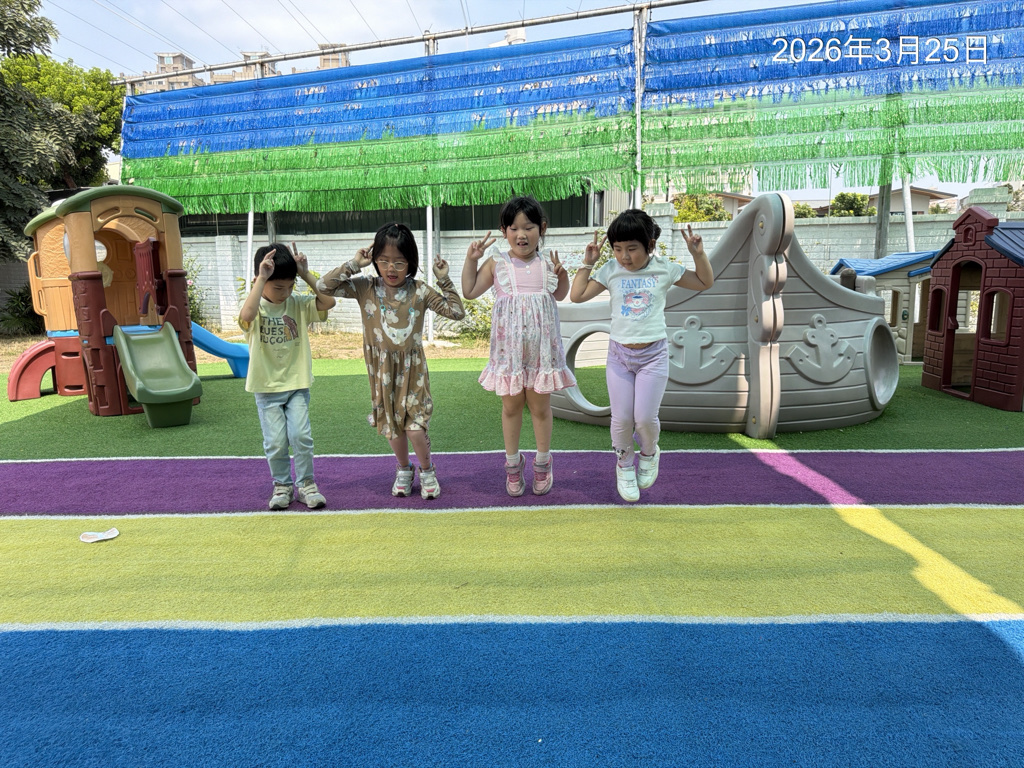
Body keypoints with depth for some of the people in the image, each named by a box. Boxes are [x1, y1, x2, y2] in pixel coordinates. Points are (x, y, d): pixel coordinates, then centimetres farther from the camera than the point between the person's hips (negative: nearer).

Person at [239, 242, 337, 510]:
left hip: (297, 385, 1)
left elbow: (329, 301, -15)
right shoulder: (256, 308, -9)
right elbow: (246, 316, -34)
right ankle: (282, 485, 22)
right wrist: (261, 278, -33)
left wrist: (306, 274, -16)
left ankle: (306, 484, 13)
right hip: (267, 388, -1)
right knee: (276, 442, 2)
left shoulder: (299, 304, -1)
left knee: (301, 436, -5)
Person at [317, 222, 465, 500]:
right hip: (382, 370, 2)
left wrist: (444, 280, -8)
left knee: (415, 427, -7)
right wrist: (354, 264, -12)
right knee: (392, 425, 14)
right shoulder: (366, 287, -4)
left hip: (412, 368, -1)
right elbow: (323, 286, -11)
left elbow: (457, 312, -2)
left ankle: (426, 469, 22)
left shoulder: (420, 291, -5)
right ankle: (403, 469, 39)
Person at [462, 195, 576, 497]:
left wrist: (562, 274, -2)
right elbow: (469, 291, 1)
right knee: (511, 405, 10)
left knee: (540, 405, 9)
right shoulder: (497, 263, -1)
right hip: (509, 346, 0)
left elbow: (559, 296, 16)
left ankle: (543, 462, 27)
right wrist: (472, 258, -5)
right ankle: (513, 463, 27)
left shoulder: (547, 263, 2)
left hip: (541, 345, 0)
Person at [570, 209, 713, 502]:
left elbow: (705, 282, 9)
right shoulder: (611, 270, -2)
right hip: (619, 354, 1)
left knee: (645, 418, -5)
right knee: (621, 419, 2)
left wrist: (698, 254, -5)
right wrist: (588, 263, -5)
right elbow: (577, 295, -2)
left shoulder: (665, 269, -2)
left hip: (653, 355, -1)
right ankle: (625, 464, 29)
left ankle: (649, 454, 30)